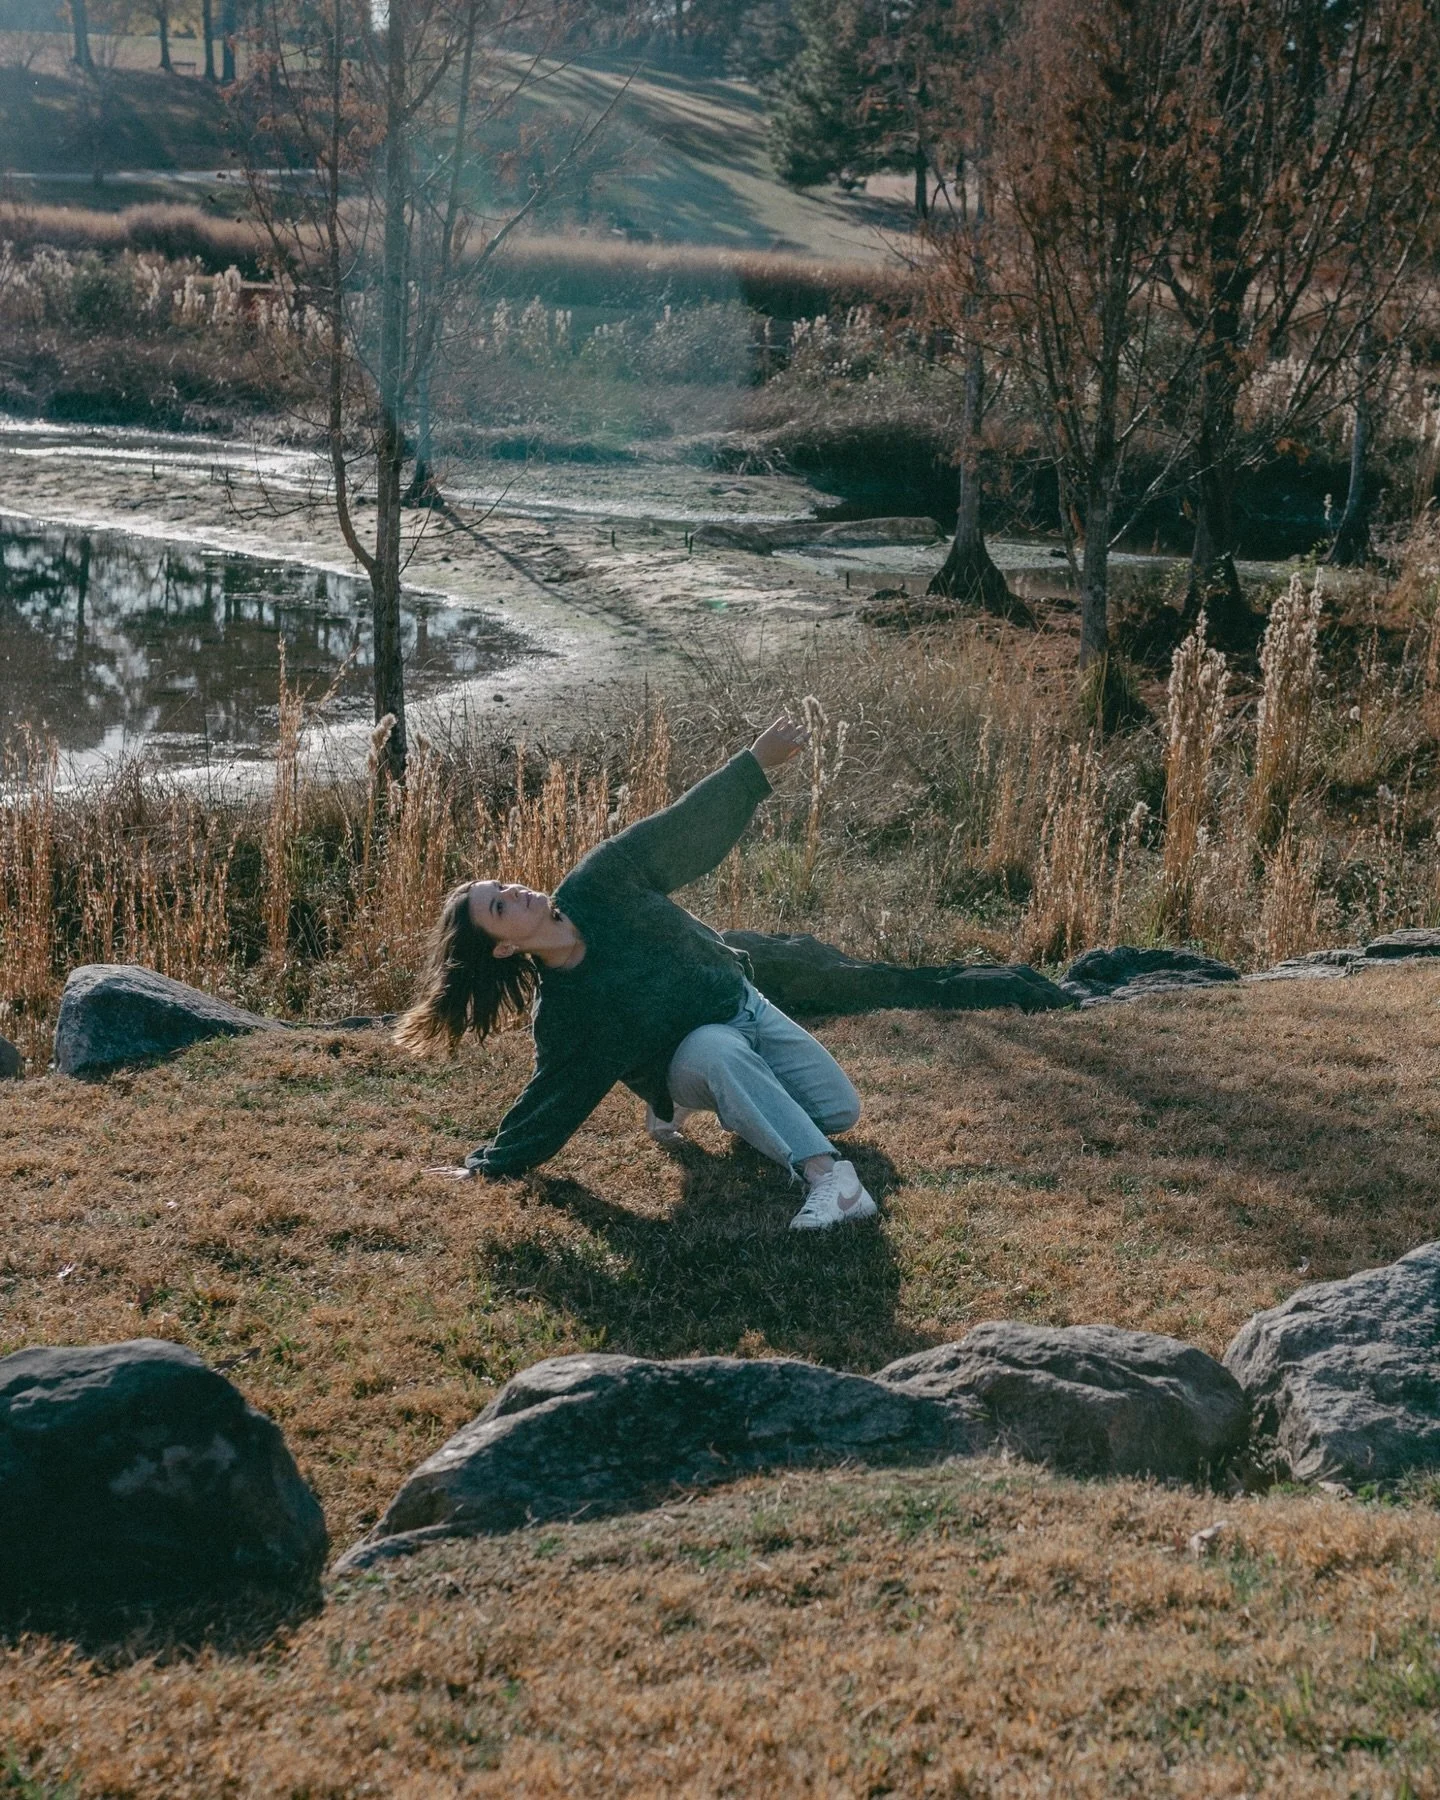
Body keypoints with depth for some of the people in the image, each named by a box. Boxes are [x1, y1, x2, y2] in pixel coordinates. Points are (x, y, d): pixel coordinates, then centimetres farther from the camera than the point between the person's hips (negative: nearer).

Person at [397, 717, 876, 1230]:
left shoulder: (598, 886, -18)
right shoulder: (561, 1014, -24)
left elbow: (686, 831, -16)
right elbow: (553, 1101, -13)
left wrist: (757, 762, -21)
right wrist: (487, 1165, -15)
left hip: (742, 1003, 5)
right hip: (697, 1054, -4)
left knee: (841, 1110, -3)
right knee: (714, 1049, -41)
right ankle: (827, 1175, -44)